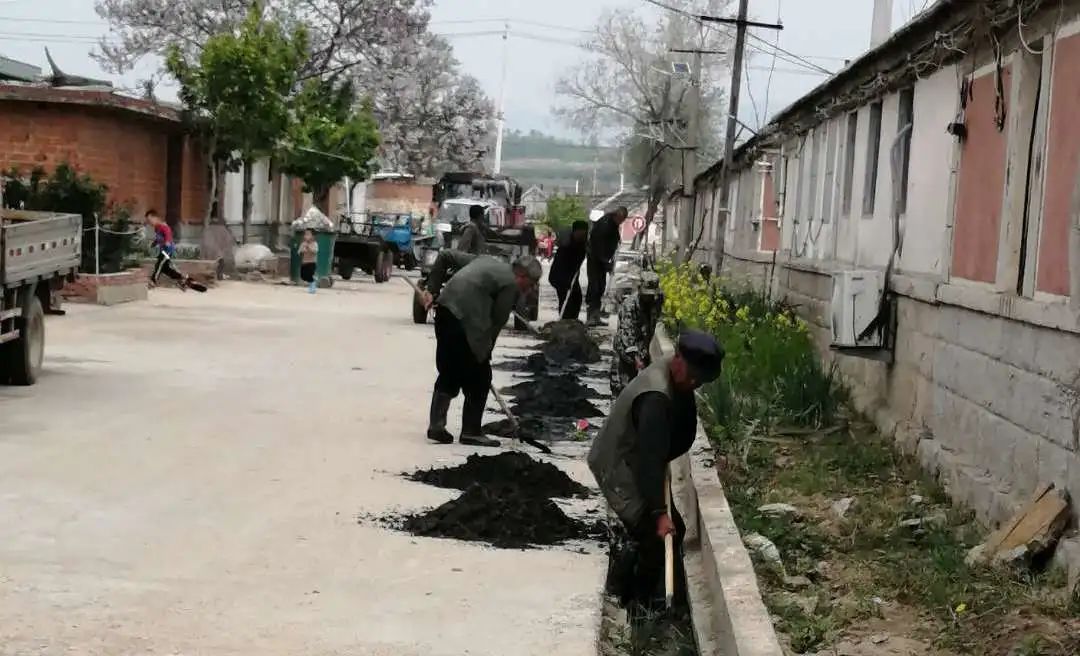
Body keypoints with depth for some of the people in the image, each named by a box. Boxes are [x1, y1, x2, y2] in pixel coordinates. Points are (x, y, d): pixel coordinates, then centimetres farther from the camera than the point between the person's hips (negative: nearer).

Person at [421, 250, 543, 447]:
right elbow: (497, 321, -1)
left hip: (444, 309, 8)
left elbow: (446, 256, 22)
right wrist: (486, 353, 9)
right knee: (479, 378, 5)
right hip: (466, 321, -8)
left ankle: (436, 426, 17)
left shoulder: (486, 261, 23)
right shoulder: (511, 284, -1)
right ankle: (471, 432, 9)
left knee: (448, 374, 18)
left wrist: (432, 289, 19)